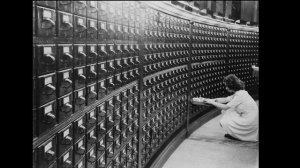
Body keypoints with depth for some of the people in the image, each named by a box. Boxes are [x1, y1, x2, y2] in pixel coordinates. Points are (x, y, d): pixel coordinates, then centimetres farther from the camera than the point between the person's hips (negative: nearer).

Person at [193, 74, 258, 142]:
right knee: (226, 111, 12)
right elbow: (225, 99, 12)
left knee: (223, 122, -5)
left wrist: (212, 102, -9)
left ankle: (239, 136, 8)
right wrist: (211, 100, 5)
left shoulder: (240, 95, -22)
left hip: (249, 122, -9)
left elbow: (225, 107, -19)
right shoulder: (239, 92, 7)